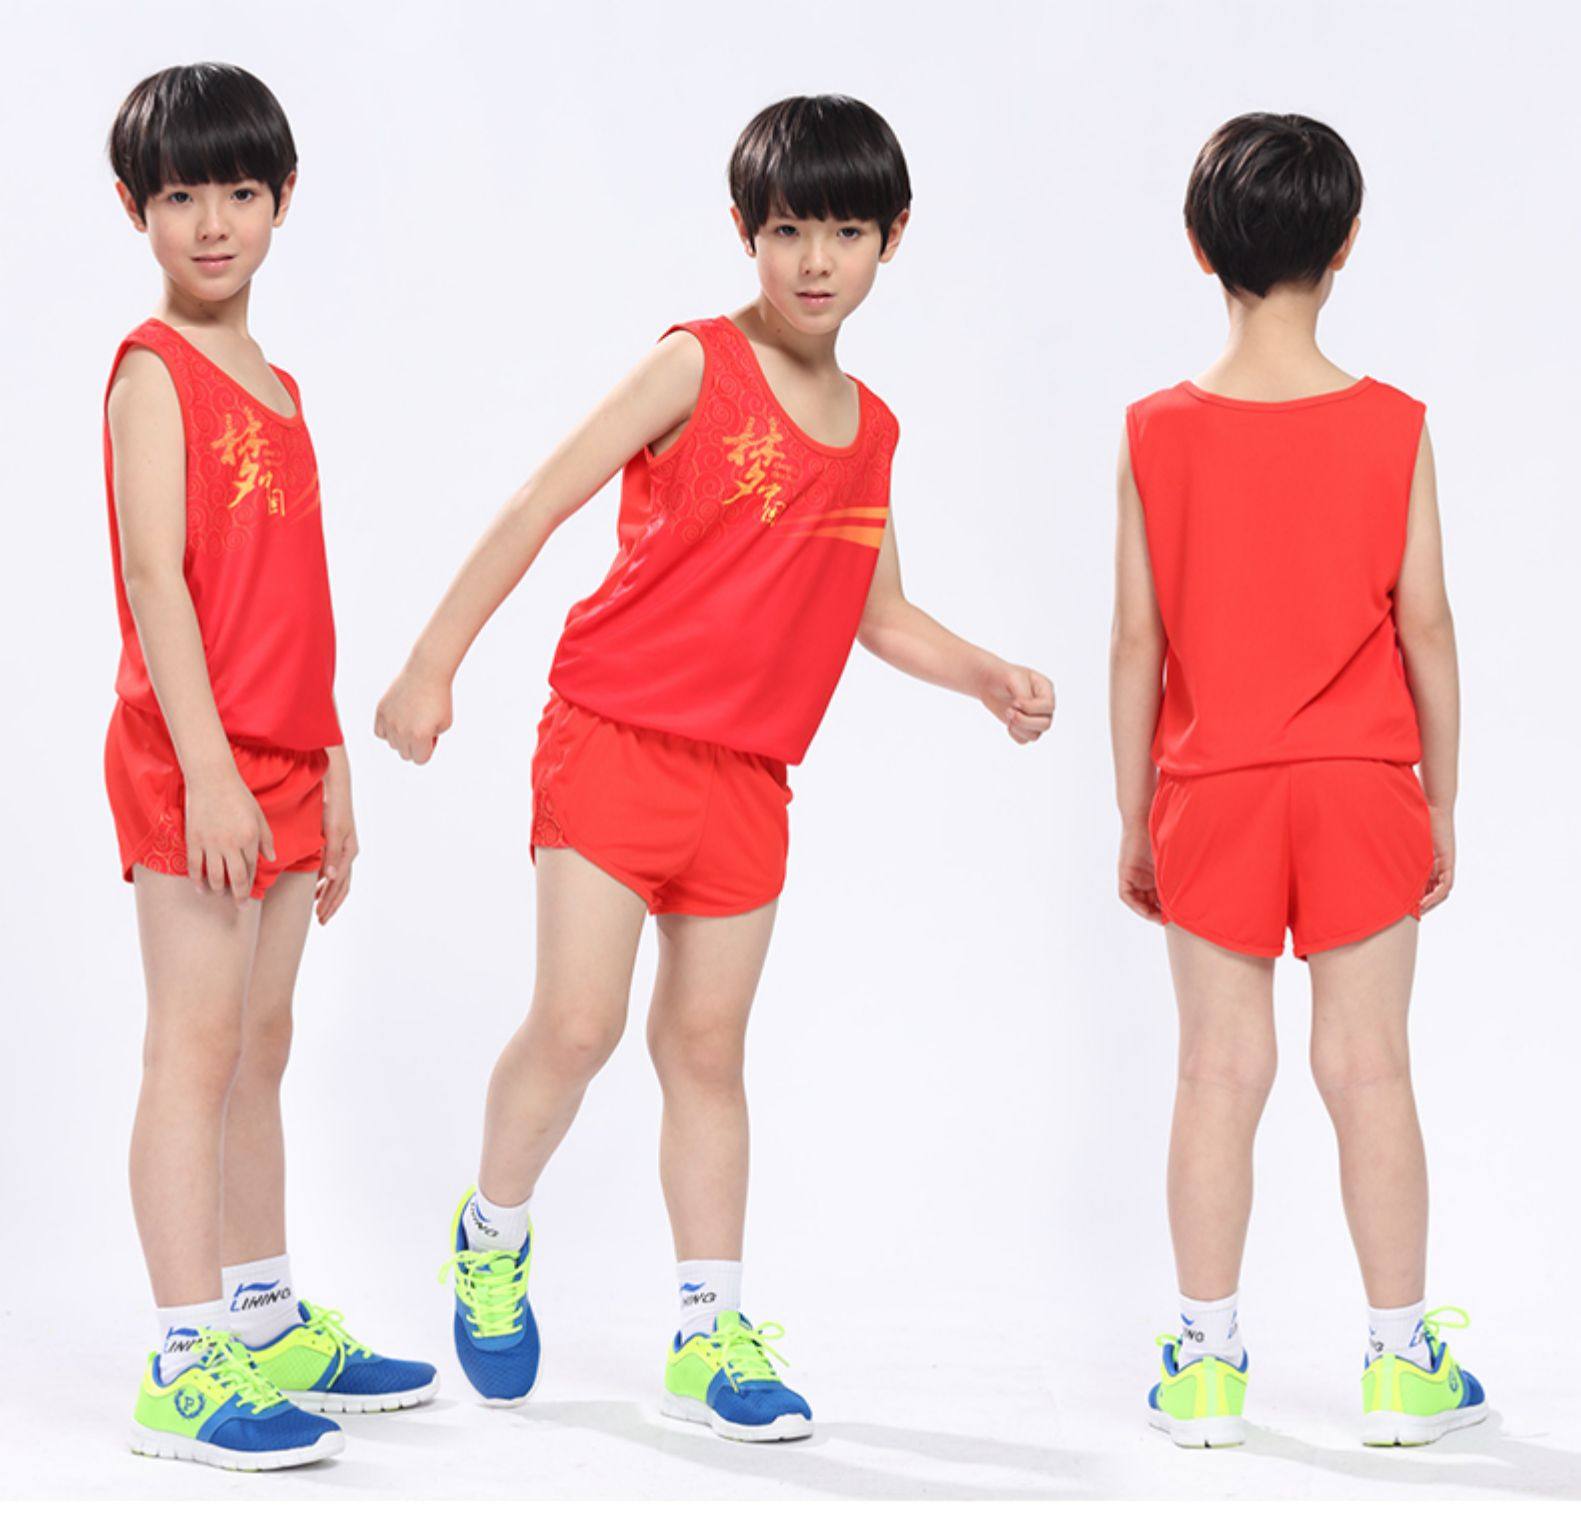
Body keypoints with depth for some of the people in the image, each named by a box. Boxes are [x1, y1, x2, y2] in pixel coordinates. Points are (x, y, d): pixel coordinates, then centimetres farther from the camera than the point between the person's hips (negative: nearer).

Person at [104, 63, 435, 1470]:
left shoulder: (275, 387, 17)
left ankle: (268, 1328, 24)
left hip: (278, 768, 8)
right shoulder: (154, 370, -7)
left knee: (259, 1048, 14)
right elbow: (156, 576, -16)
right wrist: (209, 769, -22)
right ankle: (187, 1369, -8)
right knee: (199, 1048, -9)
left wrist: (328, 769, 18)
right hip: (194, 763, -8)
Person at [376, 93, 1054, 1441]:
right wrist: (433, 666, -12)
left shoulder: (871, 431, 10)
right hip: (617, 736, -5)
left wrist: (992, 679, 7)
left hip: (748, 774, 5)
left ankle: (710, 1332, 15)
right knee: (578, 1023, -10)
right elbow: (537, 508, -8)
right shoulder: (695, 369, -7)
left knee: (707, 1045, 9)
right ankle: (494, 1236, 16)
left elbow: (882, 616, 23)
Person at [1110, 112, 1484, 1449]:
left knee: (1222, 1067, 6)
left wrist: (1135, 818, 6)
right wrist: (1442, 801, 7)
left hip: (1211, 789, 1)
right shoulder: (1391, 429, -7)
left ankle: (1206, 1363, 10)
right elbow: (1424, 624, -3)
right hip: (1362, 785, 0)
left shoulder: (1158, 434, -5)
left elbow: (1138, 639, -3)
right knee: (1368, 1064, 6)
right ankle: (1403, 1361, 12)